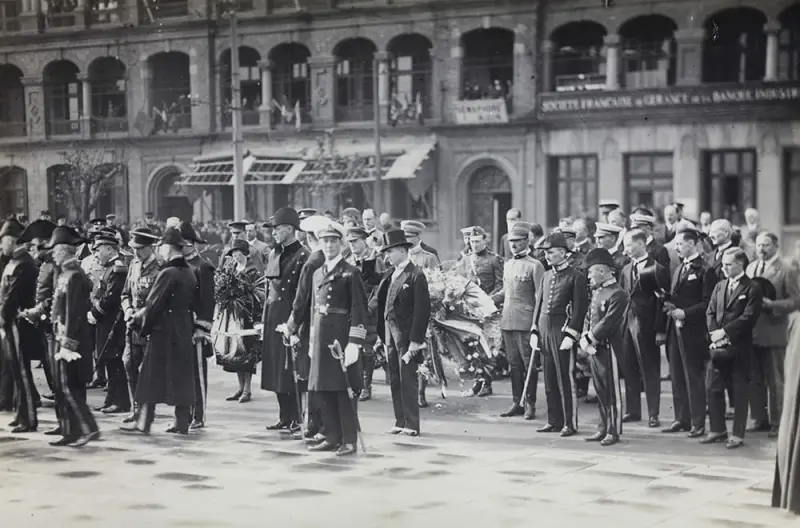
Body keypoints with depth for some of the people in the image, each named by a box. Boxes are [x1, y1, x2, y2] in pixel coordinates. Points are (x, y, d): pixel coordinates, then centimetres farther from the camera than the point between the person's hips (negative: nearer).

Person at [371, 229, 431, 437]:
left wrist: (415, 340, -16)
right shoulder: (390, 273, 12)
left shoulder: (416, 276, -11)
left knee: (408, 380, -4)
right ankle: (400, 421, 18)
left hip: (406, 334, -7)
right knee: (394, 380, 11)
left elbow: (422, 311, -14)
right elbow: (378, 300, 15)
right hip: (390, 331, 7)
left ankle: (411, 425, 2)